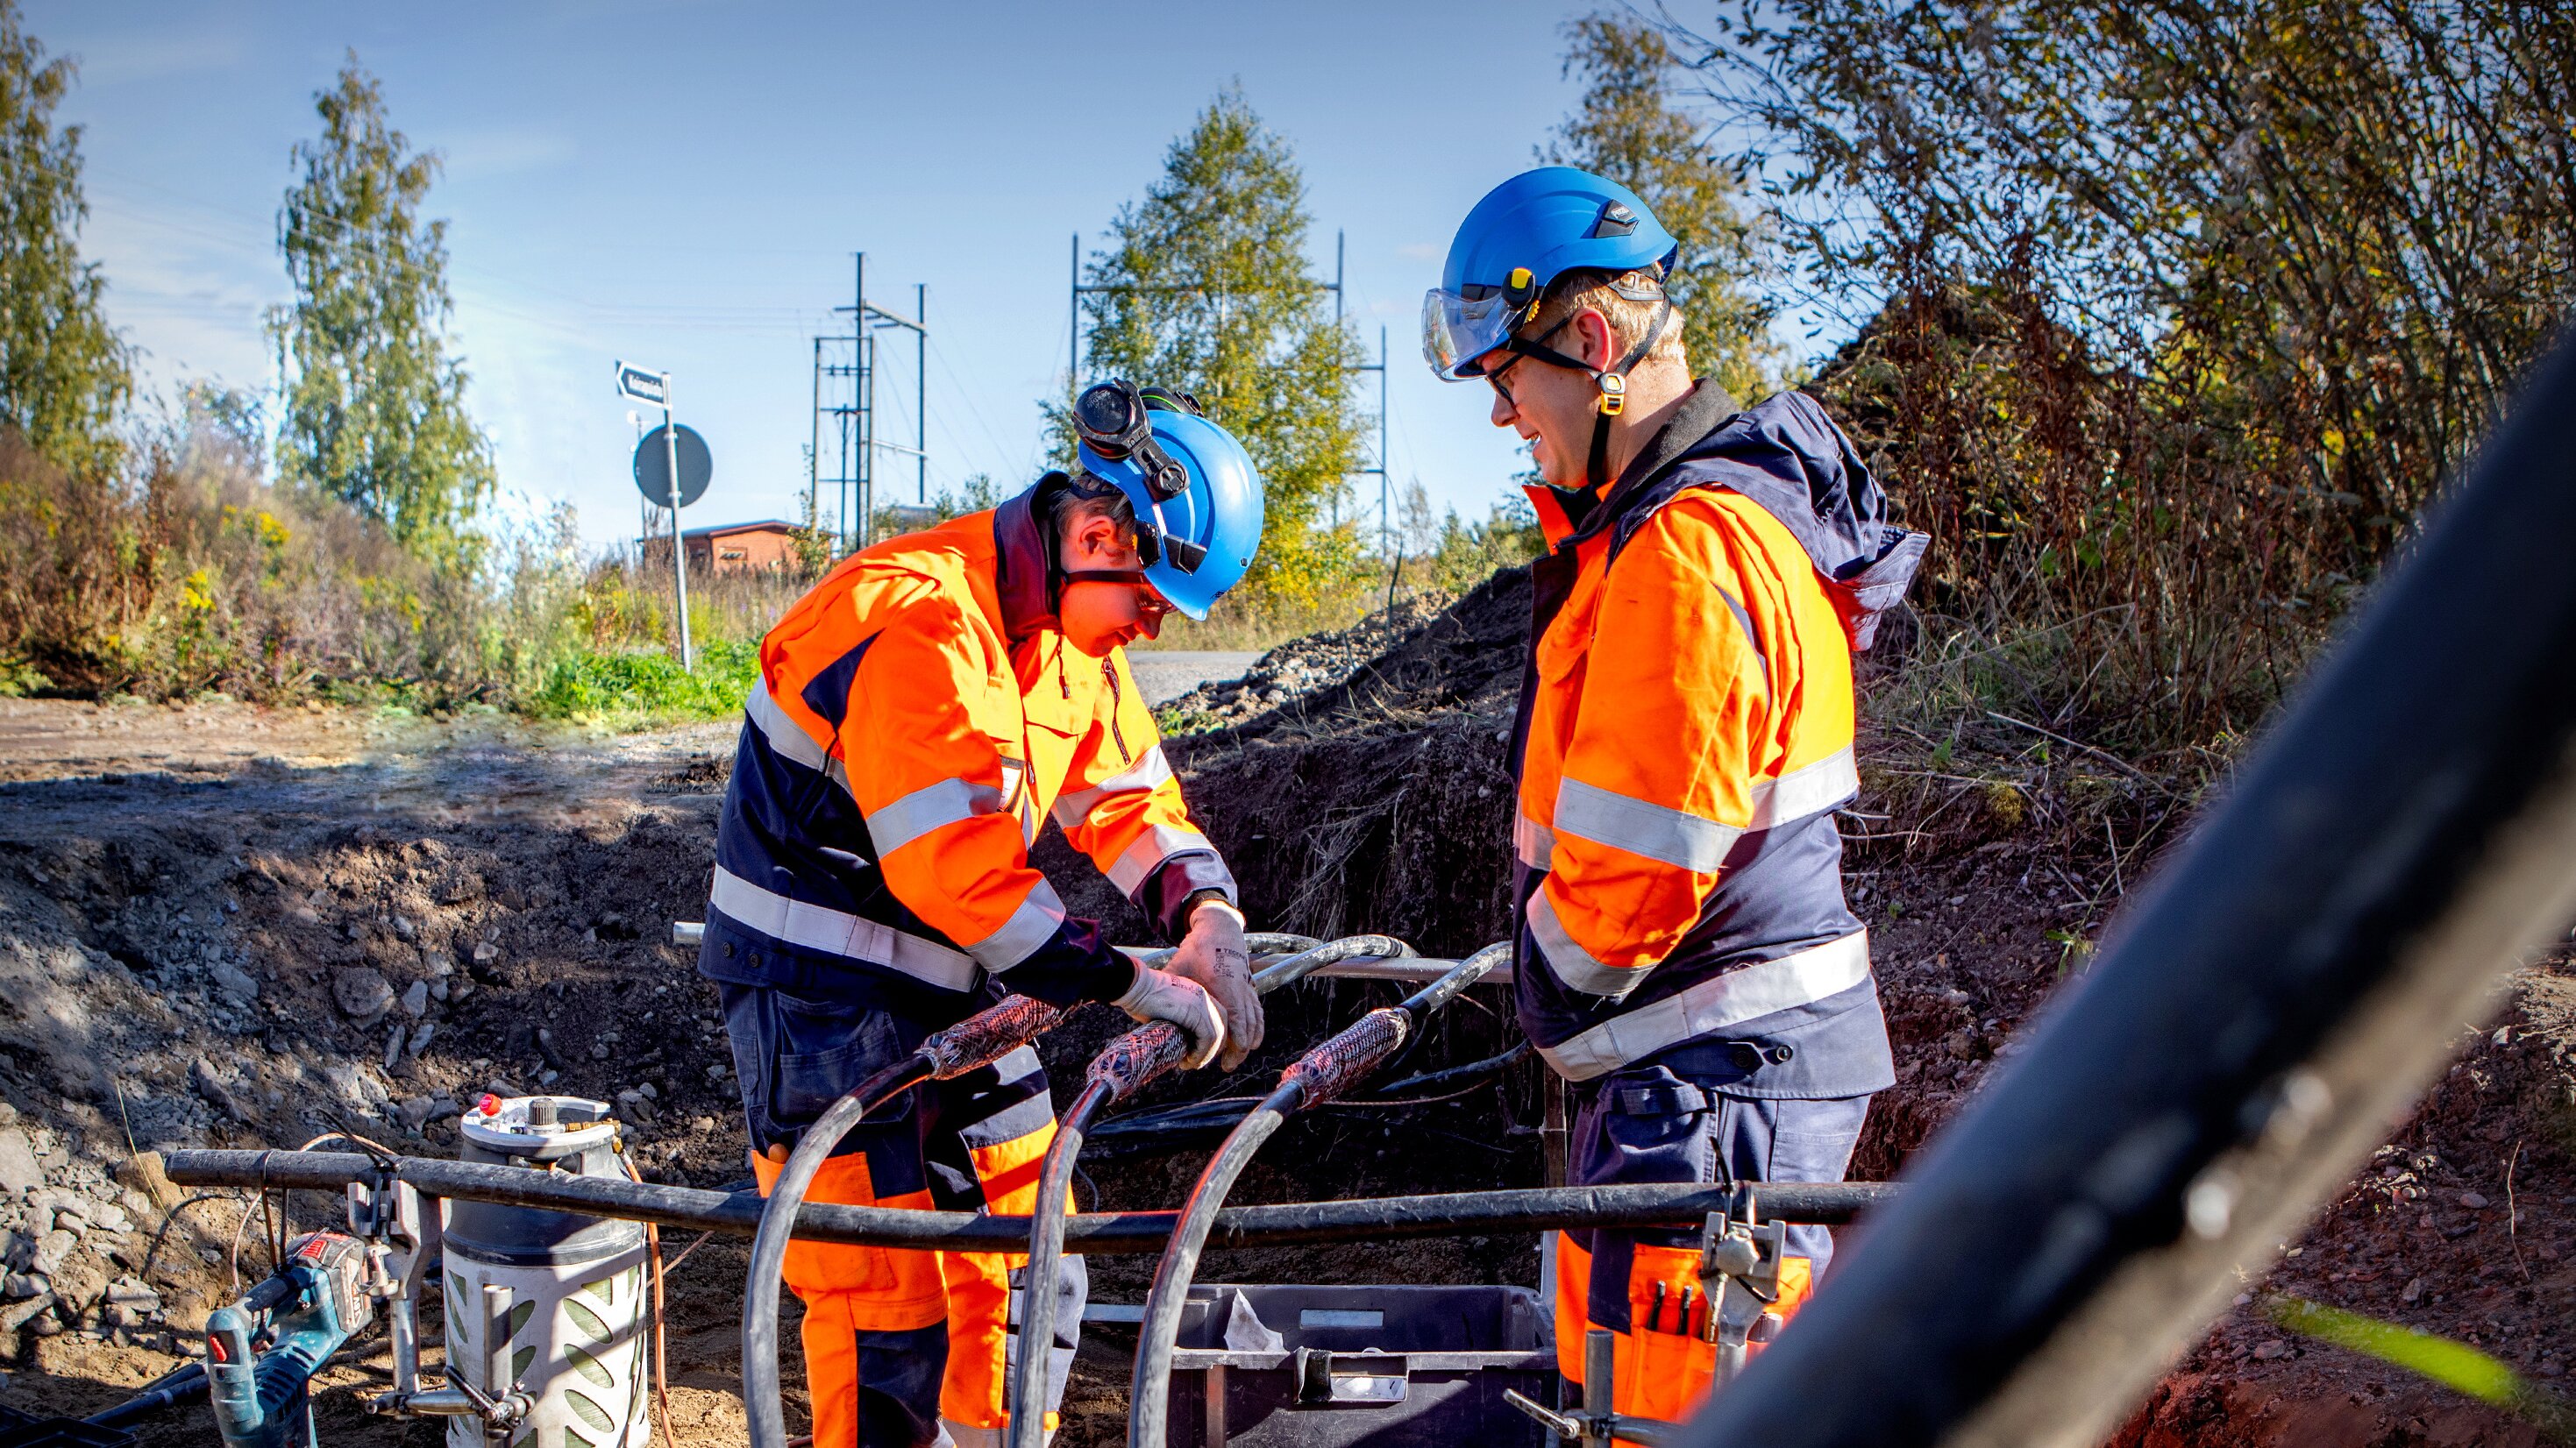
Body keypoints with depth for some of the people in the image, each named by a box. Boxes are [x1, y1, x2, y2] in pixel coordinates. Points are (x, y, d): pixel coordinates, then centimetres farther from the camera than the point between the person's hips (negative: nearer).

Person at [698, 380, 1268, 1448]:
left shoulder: (1074, 627, 4)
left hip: (949, 984, 9)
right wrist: (1137, 987, -27)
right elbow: (957, 865, -31)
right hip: (826, 995, -9)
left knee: (1030, 1262, 11)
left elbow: (1128, 798, 8)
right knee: (887, 1314, -8)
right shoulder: (920, 616, -26)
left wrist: (1208, 917, -12)